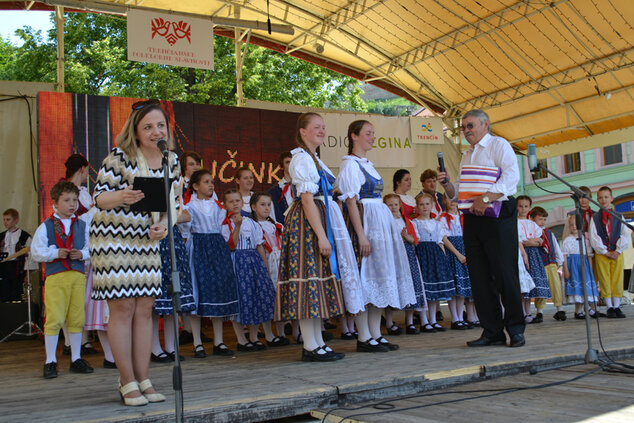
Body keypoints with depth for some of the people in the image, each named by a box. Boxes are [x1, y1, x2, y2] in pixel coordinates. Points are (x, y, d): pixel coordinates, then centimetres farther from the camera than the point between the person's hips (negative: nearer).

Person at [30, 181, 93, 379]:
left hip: (78, 275, 3)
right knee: (54, 319, -4)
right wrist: (55, 253, -11)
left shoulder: (81, 225, 12)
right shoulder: (46, 226, 4)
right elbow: (36, 252, 2)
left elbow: (91, 248, 13)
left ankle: (76, 359, 18)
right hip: (55, 276, -3)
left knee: (77, 319, 7)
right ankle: (50, 362, 6)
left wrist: (81, 254, -6)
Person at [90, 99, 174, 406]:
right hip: (112, 238, -5)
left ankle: (143, 380, 12)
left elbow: (171, 203, 9)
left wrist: (163, 224, -11)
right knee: (122, 307, -6)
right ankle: (127, 383, 3)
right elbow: (99, 197, -16)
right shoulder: (119, 157, -14)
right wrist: (121, 197, -38)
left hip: (147, 240, 6)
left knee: (145, 308, 5)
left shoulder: (171, 162, 3)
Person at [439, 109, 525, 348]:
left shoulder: (498, 145, 2)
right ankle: (492, 332, 10)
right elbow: (458, 194, 25)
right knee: (479, 277, 4)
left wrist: (486, 198, -23)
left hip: (497, 215, -7)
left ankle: (516, 329, 1)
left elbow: (511, 175, -14)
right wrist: (447, 184, 4)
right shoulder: (466, 157, 24)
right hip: (472, 219, 7)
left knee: (505, 273, -9)